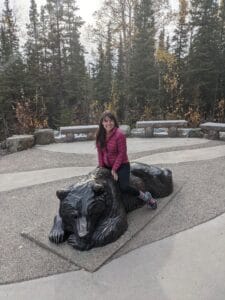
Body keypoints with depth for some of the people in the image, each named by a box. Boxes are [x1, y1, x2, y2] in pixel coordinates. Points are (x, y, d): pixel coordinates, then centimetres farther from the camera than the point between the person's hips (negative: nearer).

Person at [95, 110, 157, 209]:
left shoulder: (119, 134, -20)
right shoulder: (100, 135, -2)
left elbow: (122, 153, -17)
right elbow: (100, 152, 3)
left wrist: (114, 169, -15)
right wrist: (101, 167, -2)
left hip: (121, 165, -6)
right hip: (106, 166, 7)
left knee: (124, 187, -22)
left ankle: (146, 196, 3)